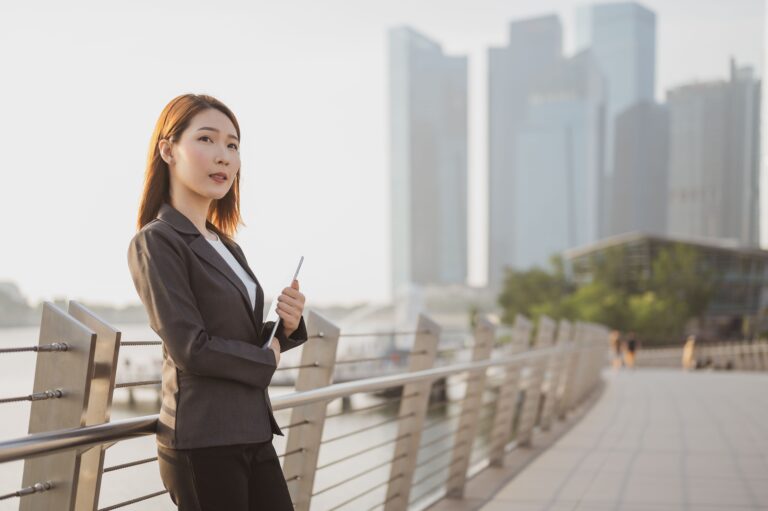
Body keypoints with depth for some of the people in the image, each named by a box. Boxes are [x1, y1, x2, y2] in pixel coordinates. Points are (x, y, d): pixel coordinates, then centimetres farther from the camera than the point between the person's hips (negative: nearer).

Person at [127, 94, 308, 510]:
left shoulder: (227, 247, 15)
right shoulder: (156, 242, -10)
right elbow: (191, 349, -17)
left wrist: (287, 325, -4)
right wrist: (267, 361, -4)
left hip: (252, 432, 8)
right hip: (202, 444, -8)